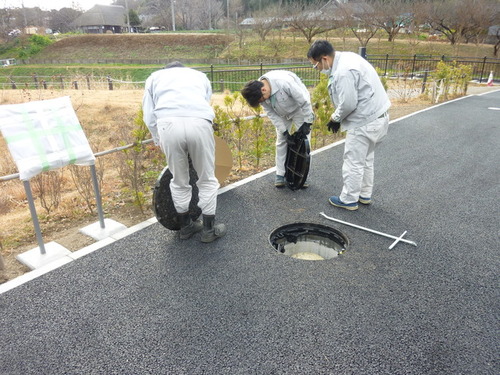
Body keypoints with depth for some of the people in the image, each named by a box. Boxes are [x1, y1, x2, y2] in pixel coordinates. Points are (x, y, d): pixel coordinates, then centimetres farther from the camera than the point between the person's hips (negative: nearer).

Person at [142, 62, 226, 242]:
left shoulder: (155, 77, 33)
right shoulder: (200, 76, 36)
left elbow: (149, 117, 21)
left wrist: (159, 141, 31)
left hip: (168, 124, 0)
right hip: (199, 123, 0)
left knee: (179, 181, 17)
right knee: (207, 180, 16)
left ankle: (186, 226, 33)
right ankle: (209, 229, 26)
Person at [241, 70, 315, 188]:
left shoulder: (285, 82, -39)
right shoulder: (258, 92, -21)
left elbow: (304, 101, -29)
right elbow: (271, 113, -13)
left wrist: (307, 123, -23)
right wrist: (284, 131, -17)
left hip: (299, 108, -4)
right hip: (282, 113, 5)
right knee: (281, 141, 5)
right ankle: (280, 175, 14)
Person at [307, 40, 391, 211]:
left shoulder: (344, 72, -24)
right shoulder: (346, 58, 8)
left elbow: (348, 104, -23)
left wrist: (335, 118, -5)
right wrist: (338, 117, 7)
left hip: (365, 122, -11)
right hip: (376, 118, 11)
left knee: (353, 162, 2)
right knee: (366, 160, 21)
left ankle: (348, 200, 16)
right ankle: (364, 195, 34)